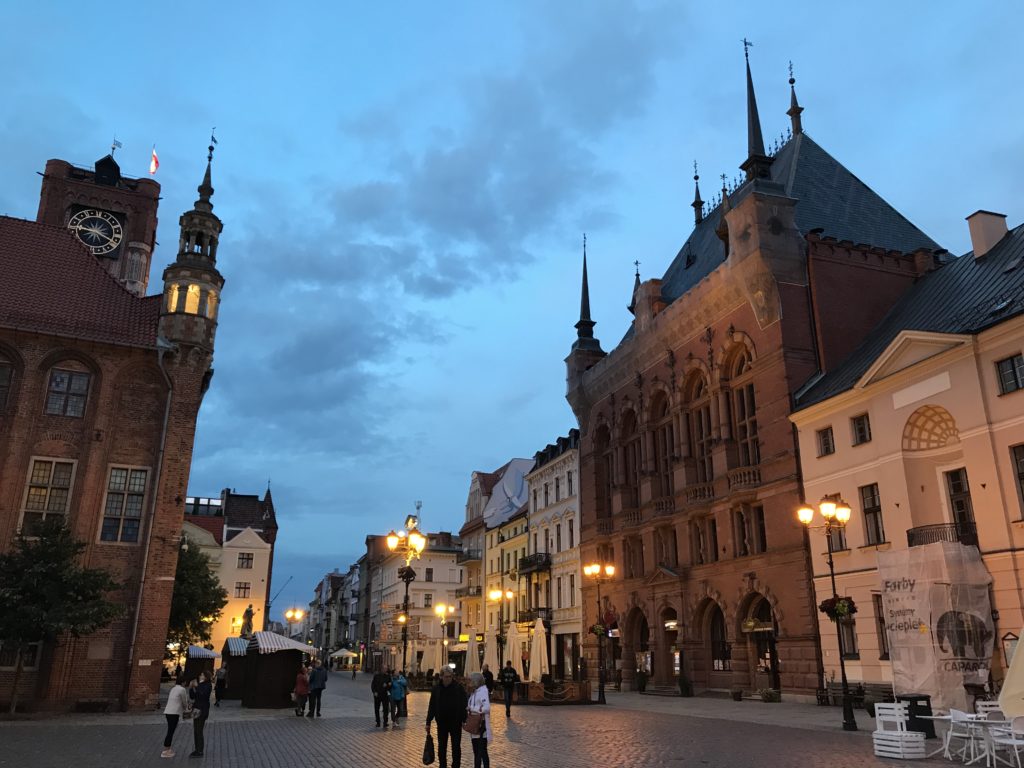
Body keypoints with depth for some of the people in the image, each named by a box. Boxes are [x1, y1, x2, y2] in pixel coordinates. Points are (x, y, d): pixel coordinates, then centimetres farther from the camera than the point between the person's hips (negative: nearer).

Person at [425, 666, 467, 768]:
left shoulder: (458, 688, -9)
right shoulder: (436, 689, -2)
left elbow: (464, 705, -7)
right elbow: (431, 707, 4)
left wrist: (464, 720, -10)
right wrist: (428, 722, 4)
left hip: (456, 723, -2)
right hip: (441, 723, 2)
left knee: (456, 747, 6)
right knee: (441, 748, 11)